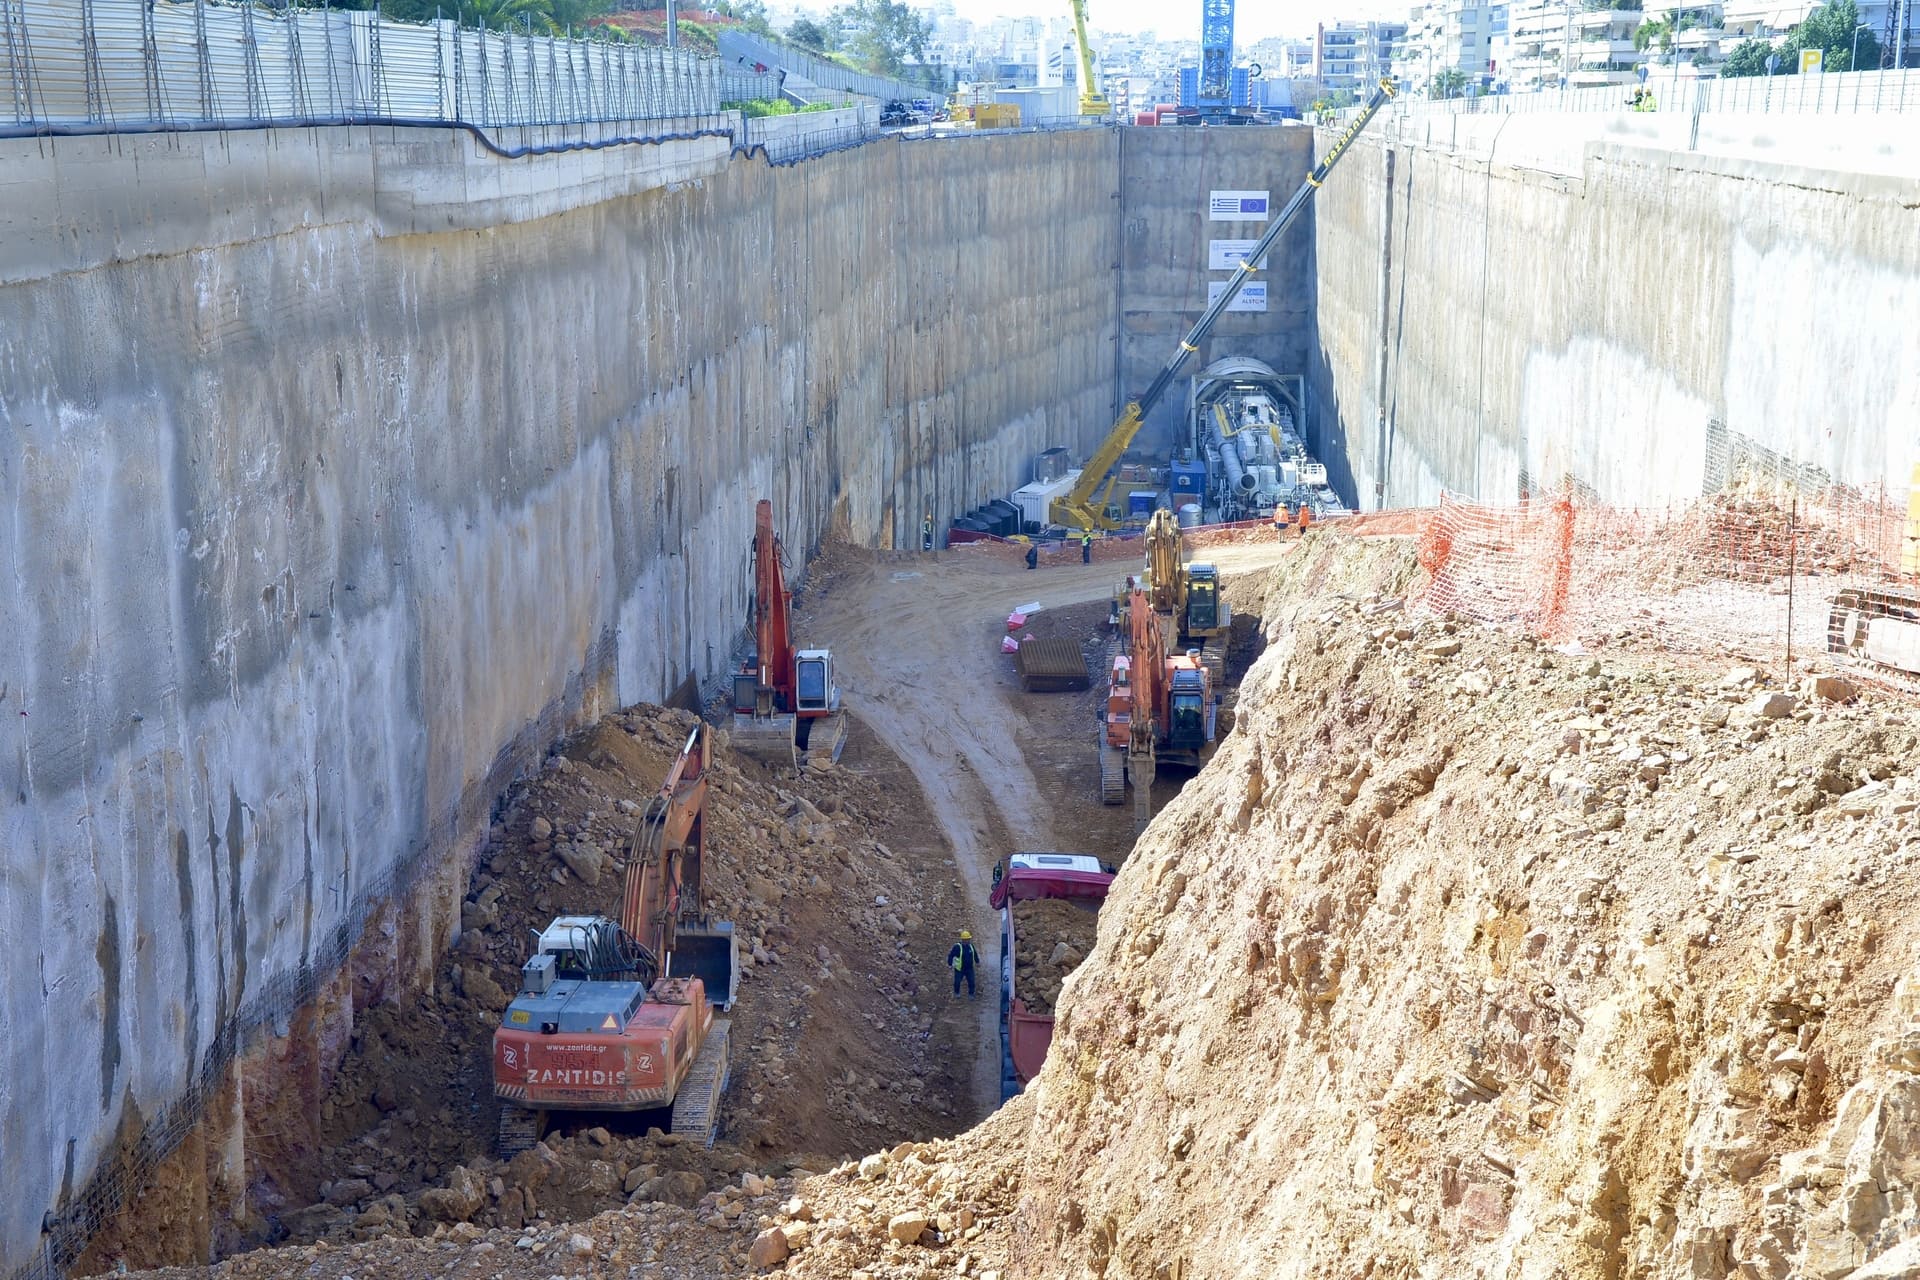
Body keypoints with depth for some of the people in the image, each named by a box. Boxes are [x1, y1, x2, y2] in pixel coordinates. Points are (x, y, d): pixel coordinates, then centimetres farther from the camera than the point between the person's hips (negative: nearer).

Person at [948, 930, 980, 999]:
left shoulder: (970, 946, -2)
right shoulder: (957, 947, -19)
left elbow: (975, 954, 16)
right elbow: (951, 955, -14)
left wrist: (977, 962, 24)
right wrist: (950, 964, -14)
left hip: (969, 968, 4)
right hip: (959, 969, -4)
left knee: (971, 982, 1)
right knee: (957, 982, 11)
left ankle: (971, 995, 18)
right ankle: (956, 993, 35)